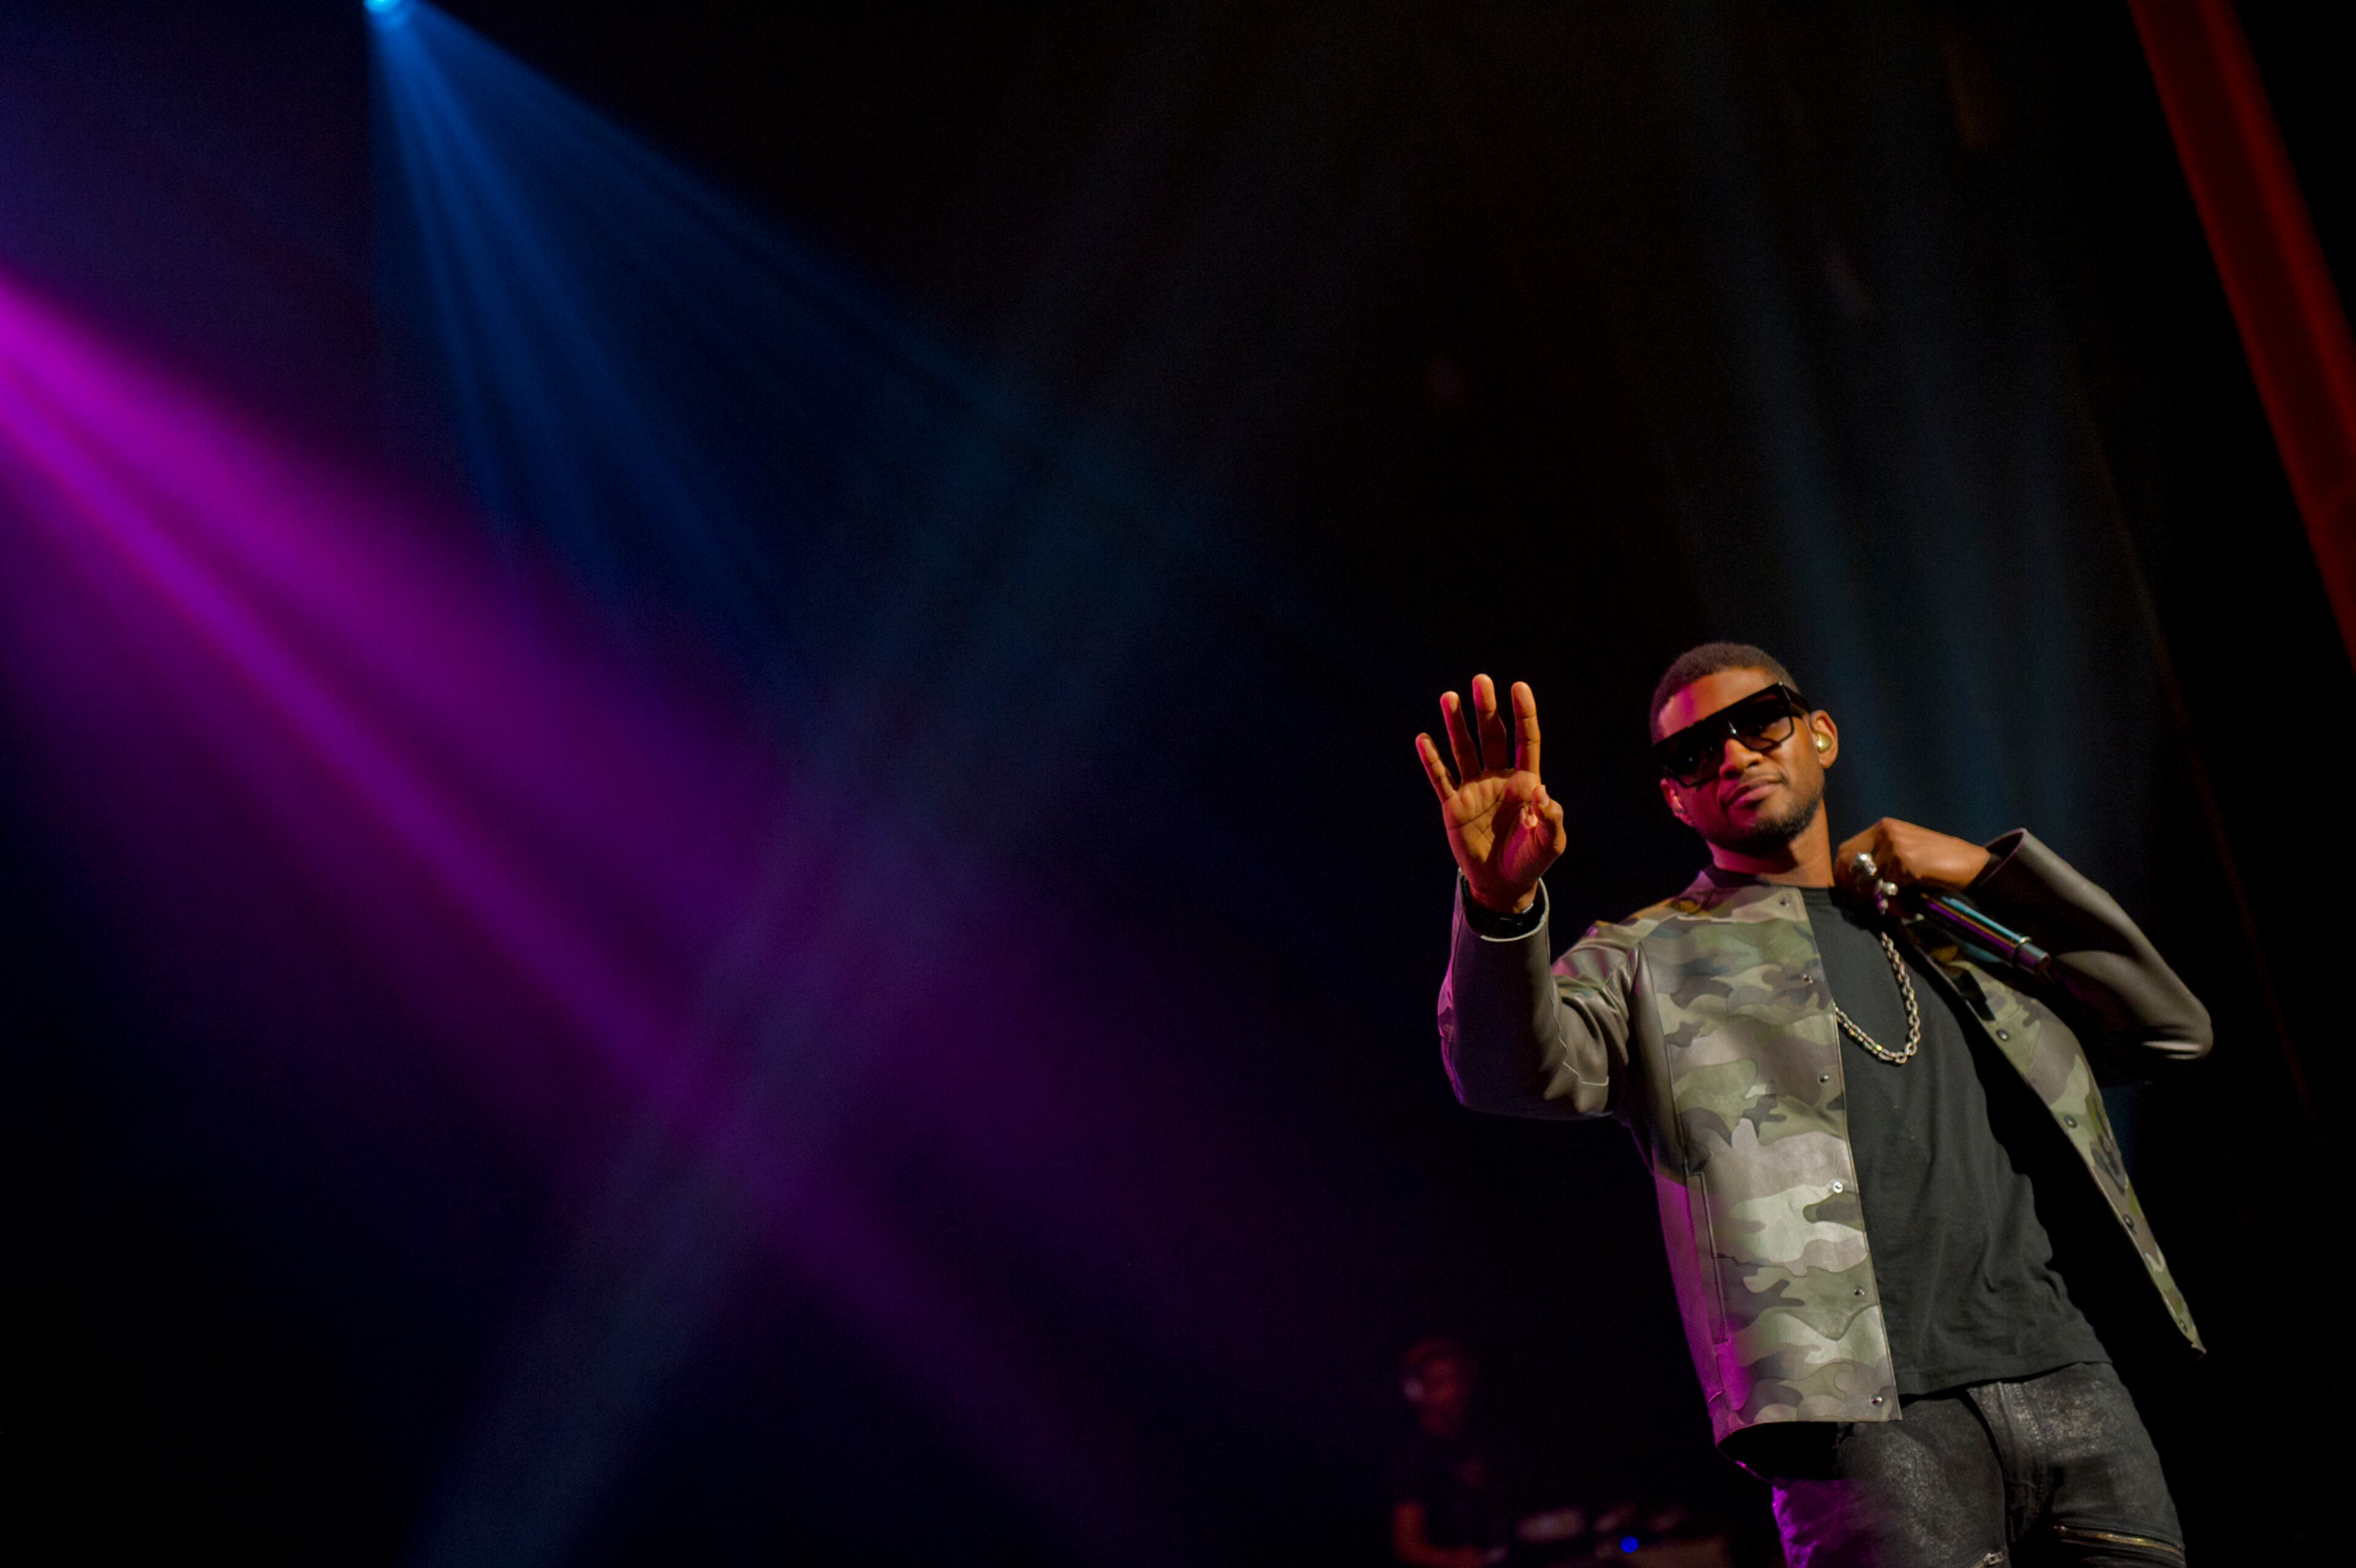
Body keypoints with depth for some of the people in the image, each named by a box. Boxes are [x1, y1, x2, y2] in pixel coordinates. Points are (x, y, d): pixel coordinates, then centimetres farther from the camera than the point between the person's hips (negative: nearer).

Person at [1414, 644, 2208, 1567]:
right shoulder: (1651, 958, 10)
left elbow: (2172, 1029, 18)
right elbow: (1515, 1068, -9)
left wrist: (1990, 872, 11)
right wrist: (1502, 905, -30)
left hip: (2072, 1376, 5)